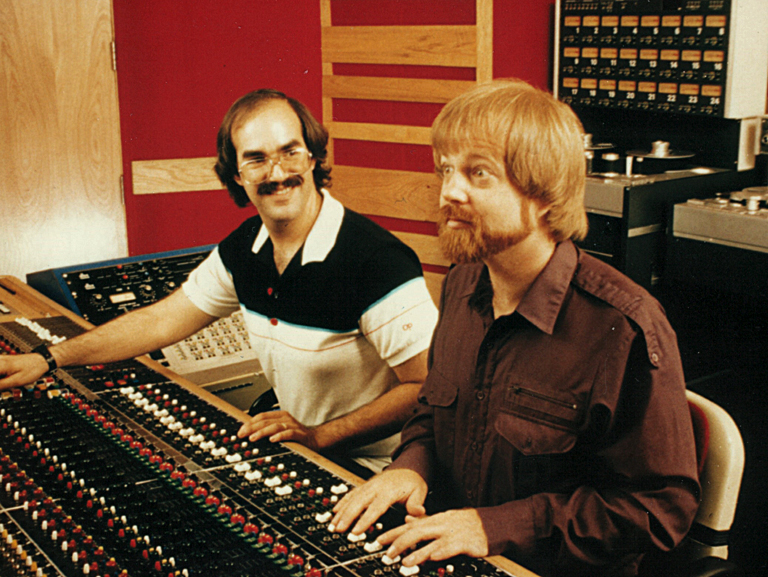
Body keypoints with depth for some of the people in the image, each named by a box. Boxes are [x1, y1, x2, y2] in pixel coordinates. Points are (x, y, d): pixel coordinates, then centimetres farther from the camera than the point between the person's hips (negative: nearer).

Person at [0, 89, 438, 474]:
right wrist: (49, 359, 11)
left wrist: (319, 436, -25)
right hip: (295, 440, 7)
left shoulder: (376, 260, -23)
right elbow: (163, 320, 13)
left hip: (372, 473, -7)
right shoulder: (244, 247, 2)